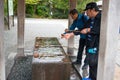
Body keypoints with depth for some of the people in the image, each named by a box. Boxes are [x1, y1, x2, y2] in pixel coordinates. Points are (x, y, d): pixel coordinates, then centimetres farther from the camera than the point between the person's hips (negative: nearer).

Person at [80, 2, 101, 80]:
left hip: (97, 46, -8)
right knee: (90, 62, 17)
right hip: (90, 45, 8)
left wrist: (88, 30, -26)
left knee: (94, 63, -3)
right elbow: (83, 29, 16)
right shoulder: (90, 20, 12)